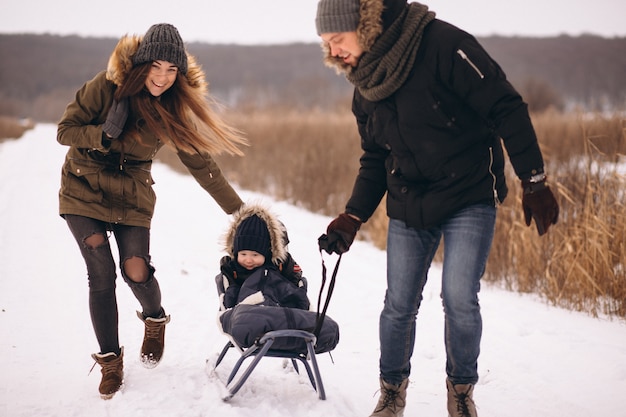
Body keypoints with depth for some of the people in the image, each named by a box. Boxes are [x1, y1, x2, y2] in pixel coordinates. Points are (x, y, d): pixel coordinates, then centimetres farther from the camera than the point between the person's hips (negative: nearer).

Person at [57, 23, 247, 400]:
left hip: (132, 198, 1)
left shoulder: (172, 109, -7)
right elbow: (65, 131, -10)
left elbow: (200, 163, -3)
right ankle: (110, 359, 7)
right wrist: (104, 135, -29)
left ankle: (155, 320, 20)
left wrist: (238, 209, -3)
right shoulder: (107, 87, -15)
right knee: (101, 273, -11)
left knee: (136, 271, -15)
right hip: (84, 191, -1)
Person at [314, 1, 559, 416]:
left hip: (469, 199, -5)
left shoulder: (442, 43, -19)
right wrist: (353, 217, 4)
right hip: (408, 207, 5)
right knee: (399, 305, 4)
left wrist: (534, 181, -17)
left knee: (459, 299, -13)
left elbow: (507, 108, -17)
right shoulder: (365, 88, 3)